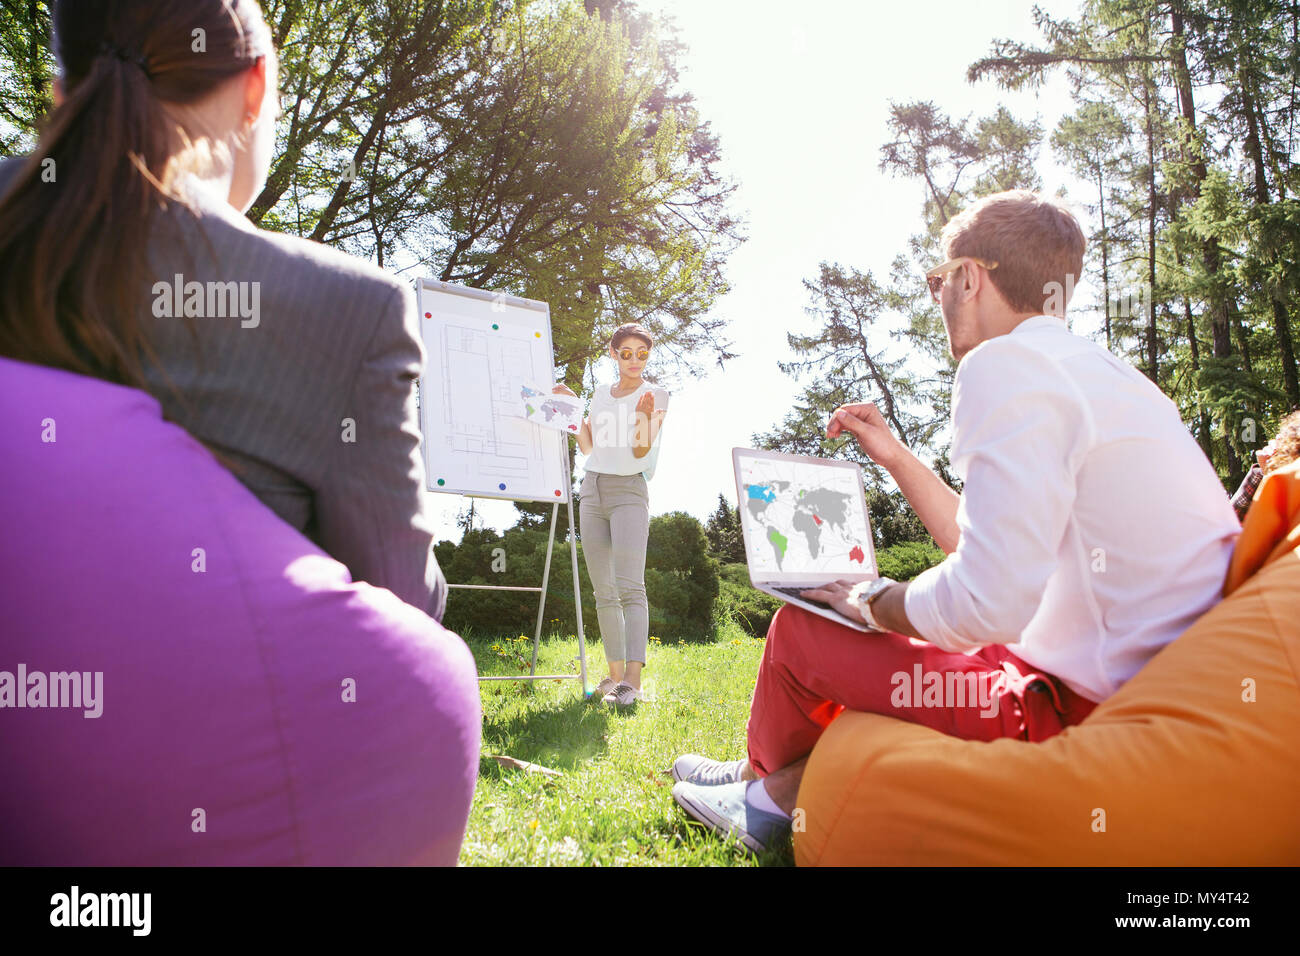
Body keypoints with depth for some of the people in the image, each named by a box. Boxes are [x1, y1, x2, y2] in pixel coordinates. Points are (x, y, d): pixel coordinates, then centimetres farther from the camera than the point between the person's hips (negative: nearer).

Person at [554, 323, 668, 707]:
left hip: (629, 491, -5)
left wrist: (644, 418, -26)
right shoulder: (601, 394, 17)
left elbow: (641, 451, -8)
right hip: (592, 489, 5)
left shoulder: (655, 395, 2)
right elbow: (587, 447, 18)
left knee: (630, 586, -16)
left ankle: (633, 679, -21)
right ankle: (615, 673, 10)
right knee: (603, 590, 4)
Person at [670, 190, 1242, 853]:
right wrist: (896, 457, 24)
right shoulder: (1094, 371, 15)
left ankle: (766, 778, 32)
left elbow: (988, 602, -25)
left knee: (800, 631, 2)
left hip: (1090, 713, -10)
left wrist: (875, 603, -5)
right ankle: (777, 795, 32)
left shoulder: (1009, 365, -17)